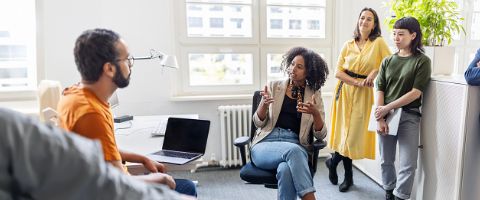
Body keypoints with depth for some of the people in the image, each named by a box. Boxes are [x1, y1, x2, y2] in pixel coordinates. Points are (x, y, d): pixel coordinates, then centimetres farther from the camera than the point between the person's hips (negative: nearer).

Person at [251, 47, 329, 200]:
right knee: (293, 150, -35)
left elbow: (320, 135, 4)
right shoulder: (274, 86, 9)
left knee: (286, 170, -36)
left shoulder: (314, 94, 9)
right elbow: (258, 123, 5)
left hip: (296, 146, 0)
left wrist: (315, 113, -16)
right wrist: (264, 104, -15)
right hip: (265, 144, 0)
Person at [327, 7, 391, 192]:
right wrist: (358, 82, -12)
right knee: (346, 132, 3)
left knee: (355, 133, -2)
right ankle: (348, 176, 20)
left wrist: (375, 71, -17)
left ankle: (333, 162, 23)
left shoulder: (379, 42, -1)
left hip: (364, 94, -1)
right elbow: (338, 72, -2)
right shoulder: (348, 45, 4)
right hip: (346, 90, 1)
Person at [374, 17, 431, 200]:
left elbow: (416, 93, -10)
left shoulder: (422, 61, -2)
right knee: (386, 160, 11)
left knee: (408, 164, -4)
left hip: (408, 116, -3)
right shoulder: (388, 61, 8)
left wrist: (387, 108, -12)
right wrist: (380, 118, -9)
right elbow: (379, 90, 2)